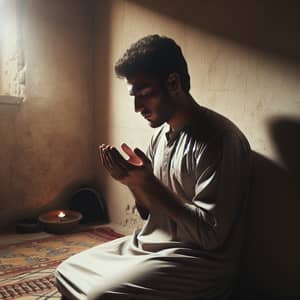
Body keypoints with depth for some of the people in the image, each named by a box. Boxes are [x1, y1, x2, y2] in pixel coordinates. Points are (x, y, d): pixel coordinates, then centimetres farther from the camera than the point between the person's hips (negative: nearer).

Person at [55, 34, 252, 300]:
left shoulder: (219, 138, -20)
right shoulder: (161, 135, 7)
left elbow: (211, 234, -22)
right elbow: (149, 212, 12)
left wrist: (148, 182, -22)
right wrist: (132, 180, -9)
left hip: (198, 261, -8)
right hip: (150, 245, 8)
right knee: (67, 272, 6)